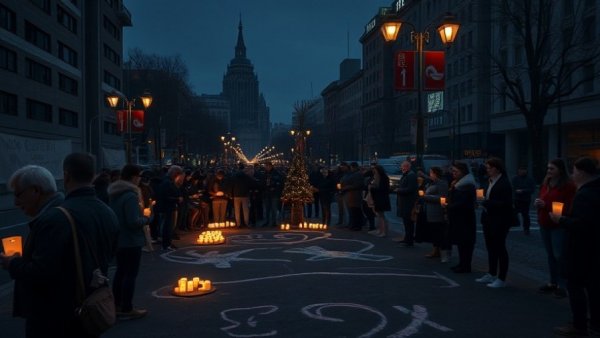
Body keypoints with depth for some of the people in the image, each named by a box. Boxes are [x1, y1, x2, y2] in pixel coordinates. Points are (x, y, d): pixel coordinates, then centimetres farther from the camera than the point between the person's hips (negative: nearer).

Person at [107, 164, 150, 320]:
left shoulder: (114, 193, 8)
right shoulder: (130, 195, -22)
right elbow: (134, 222, -28)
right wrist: (146, 218, -10)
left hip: (118, 239, 9)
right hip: (131, 241, -9)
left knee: (121, 272, 18)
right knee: (130, 274, 0)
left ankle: (117, 306, 26)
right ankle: (127, 309, 5)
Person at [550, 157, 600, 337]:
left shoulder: (584, 194, -22)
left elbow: (581, 225, -29)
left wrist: (561, 220, -15)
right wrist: (567, 218, 13)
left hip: (582, 248, -9)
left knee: (575, 284, 0)